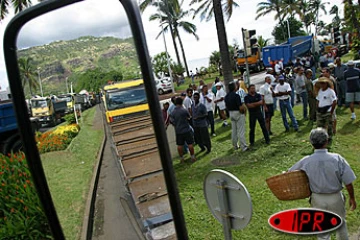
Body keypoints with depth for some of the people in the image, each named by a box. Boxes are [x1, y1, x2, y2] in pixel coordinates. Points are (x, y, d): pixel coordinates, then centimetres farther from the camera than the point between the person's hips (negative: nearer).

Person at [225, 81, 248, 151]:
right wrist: (243, 104, -3)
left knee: (234, 131, 15)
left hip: (231, 114, 7)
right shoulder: (236, 95, -21)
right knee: (240, 131, -2)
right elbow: (241, 107, -23)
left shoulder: (226, 96, 2)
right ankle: (244, 147, 3)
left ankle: (235, 146, 24)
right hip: (239, 114, -7)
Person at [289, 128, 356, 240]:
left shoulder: (306, 161, -16)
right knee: (340, 224, 27)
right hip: (335, 198, 0)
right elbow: (348, 182, -13)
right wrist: (352, 198, 2)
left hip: (318, 199, 0)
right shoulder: (337, 158, -20)